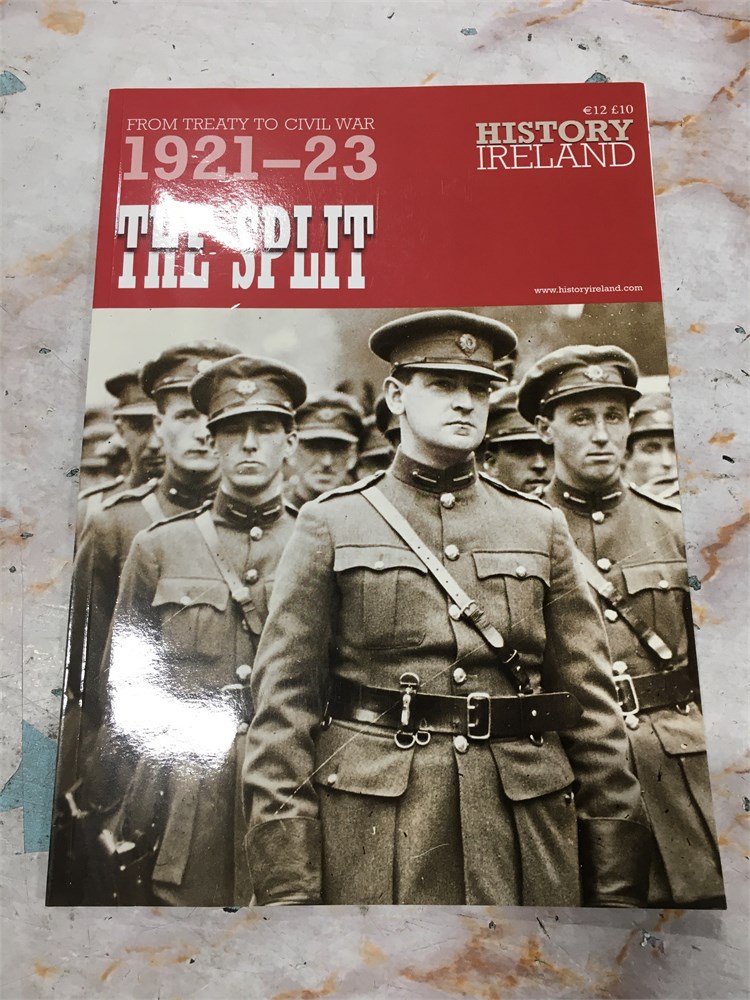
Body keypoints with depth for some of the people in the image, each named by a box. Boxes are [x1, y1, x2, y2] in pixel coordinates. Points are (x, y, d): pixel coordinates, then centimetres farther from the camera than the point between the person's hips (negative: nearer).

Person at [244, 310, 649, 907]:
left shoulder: (541, 527, 6)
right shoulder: (331, 523, -1)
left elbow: (593, 707, 5)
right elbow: (284, 702, -4)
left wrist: (617, 883, 2)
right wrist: (288, 886, -9)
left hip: (526, 832, 3)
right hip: (370, 843, -2)